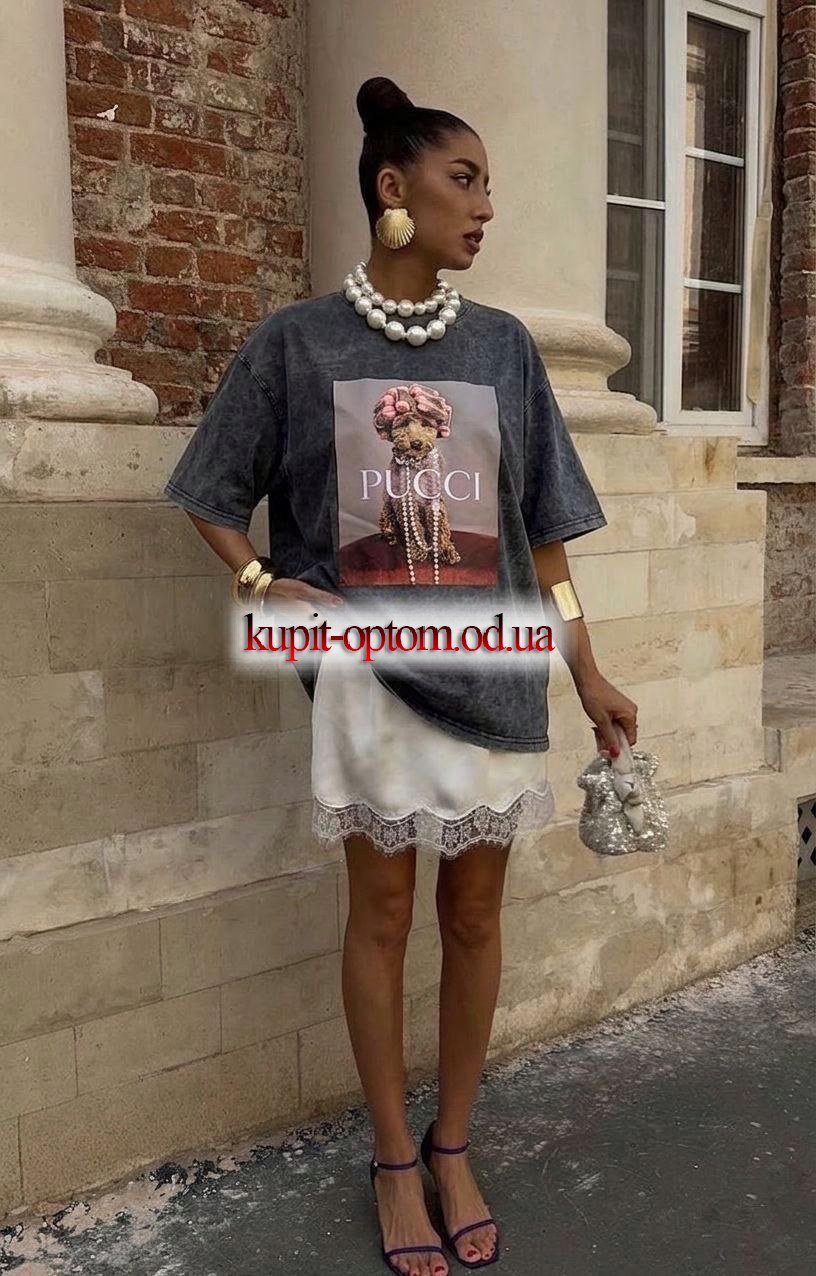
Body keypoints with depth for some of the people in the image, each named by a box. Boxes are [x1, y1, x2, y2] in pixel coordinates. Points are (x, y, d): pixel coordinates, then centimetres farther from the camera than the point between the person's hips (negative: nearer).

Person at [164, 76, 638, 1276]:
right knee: (381, 910, 7)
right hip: (367, 671, -2)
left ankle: (455, 1147, 30)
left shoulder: (503, 345, 5)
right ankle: (395, 1160, 27)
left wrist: (589, 674, 6)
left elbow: (541, 532, 6)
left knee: (474, 912, 10)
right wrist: (263, 583, -12)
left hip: (492, 670, 3)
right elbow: (217, 497, 6)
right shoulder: (294, 341, -2)